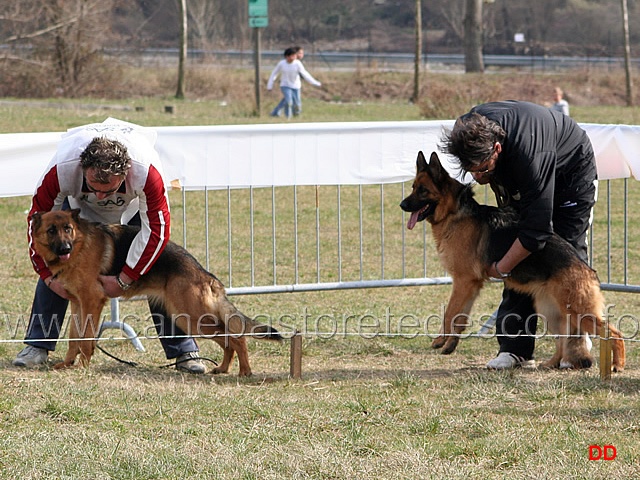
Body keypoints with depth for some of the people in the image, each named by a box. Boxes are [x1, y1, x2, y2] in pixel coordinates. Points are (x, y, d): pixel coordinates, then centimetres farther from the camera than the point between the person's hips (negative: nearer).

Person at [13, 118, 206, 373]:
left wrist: (124, 279, -31)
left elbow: (157, 228, -32)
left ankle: (184, 352, -3)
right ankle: (38, 345, -3)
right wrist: (49, 276, -26)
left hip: (135, 206, -1)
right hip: (80, 208, 1)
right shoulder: (61, 169, -41)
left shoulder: (146, 171, -43)